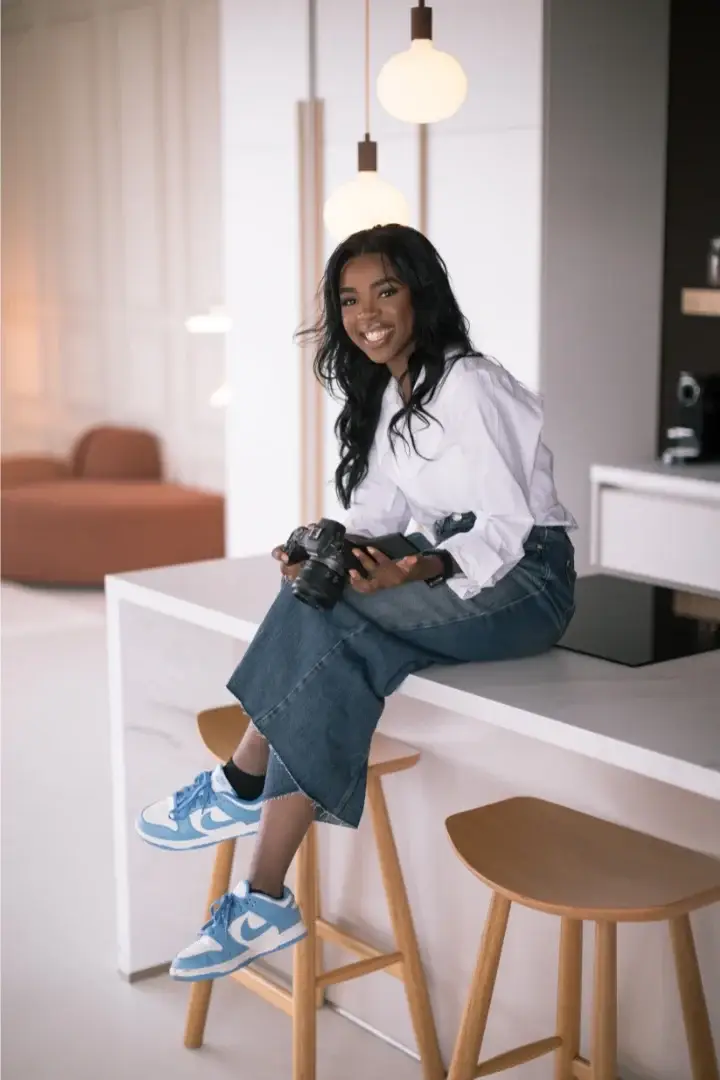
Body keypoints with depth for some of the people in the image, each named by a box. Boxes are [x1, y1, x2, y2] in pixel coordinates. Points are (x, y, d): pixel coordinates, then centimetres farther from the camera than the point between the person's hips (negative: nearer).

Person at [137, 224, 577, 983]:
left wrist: (420, 570, -38)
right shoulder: (379, 392, 10)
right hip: (451, 566, 8)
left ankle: (243, 784, -14)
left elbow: (508, 527, -20)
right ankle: (266, 903, -23)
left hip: (524, 580, -8)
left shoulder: (467, 385, -17)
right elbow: (379, 513, 8)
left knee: (326, 613, -29)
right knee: (338, 647, -21)